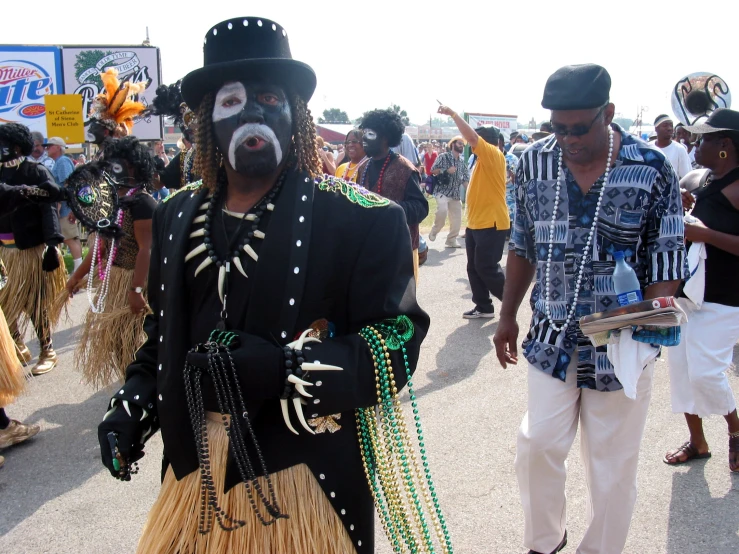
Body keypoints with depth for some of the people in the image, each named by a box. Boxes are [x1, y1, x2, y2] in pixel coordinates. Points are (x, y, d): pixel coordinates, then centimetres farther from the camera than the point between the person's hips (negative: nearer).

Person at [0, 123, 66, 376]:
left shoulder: (38, 172, -7)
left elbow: (49, 209, -13)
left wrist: (52, 245, -21)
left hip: (32, 249, -5)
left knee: (36, 303, 3)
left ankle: (47, 352, 17)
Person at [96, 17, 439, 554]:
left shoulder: (361, 219, -12)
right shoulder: (177, 215, 6)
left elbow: (398, 341, -14)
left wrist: (283, 367, -26)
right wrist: (131, 404, 4)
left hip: (305, 479, -4)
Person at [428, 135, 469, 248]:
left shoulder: (462, 161, 14)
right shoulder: (444, 157, -2)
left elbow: (465, 178, 15)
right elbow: (433, 170, -7)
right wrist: (447, 170, -18)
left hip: (456, 194, 6)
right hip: (442, 191, -6)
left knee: (456, 218, 4)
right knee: (442, 210, -30)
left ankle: (451, 240, 18)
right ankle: (434, 231, -5)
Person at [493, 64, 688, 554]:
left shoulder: (652, 169, -11)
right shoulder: (535, 163, -2)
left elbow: (667, 260, -8)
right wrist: (508, 316, 11)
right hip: (552, 340, 3)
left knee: (613, 463, 10)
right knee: (538, 446, 5)